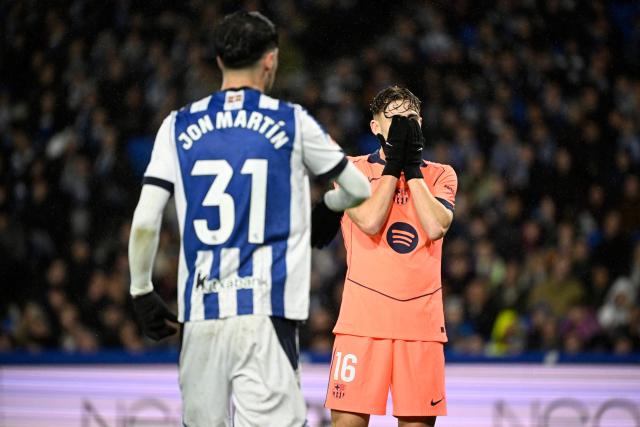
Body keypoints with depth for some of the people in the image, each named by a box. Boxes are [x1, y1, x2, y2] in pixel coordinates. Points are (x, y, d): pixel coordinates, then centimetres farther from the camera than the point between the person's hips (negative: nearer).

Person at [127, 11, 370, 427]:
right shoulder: (291, 122, 4)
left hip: (200, 313, 3)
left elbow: (144, 222, 1)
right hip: (265, 311, -3)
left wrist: (142, 292, 14)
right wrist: (328, 204, 38)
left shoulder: (179, 127, 7)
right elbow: (359, 189, 16)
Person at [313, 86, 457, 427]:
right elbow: (370, 221, -11)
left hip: (421, 317, 2)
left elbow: (436, 226, -7)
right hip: (363, 315, -2)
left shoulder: (440, 175, 13)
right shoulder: (353, 169, 8)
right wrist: (393, 163, -4)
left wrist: (412, 167, -3)